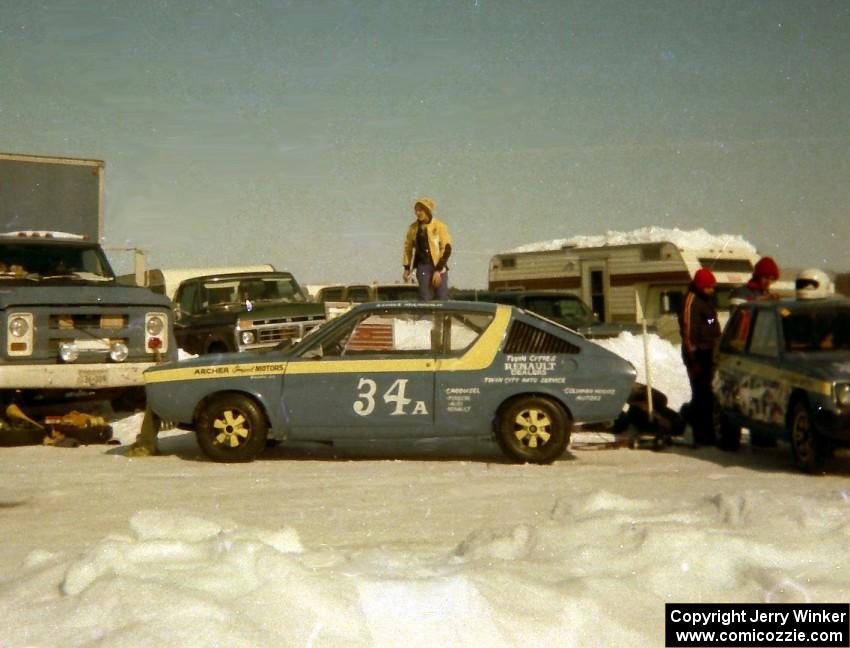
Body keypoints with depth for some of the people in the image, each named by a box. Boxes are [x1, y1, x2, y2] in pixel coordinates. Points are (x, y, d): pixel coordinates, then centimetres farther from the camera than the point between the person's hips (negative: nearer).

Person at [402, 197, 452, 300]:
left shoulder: (439, 226, -6)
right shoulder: (413, 227, 5)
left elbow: (447, 248, -8)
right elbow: (408, 247, 14)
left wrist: (438, 270, -12)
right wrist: (407, 268, 11)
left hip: (439, 267, -2)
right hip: (423, 267, 2)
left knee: (442, 299, -3)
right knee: (425, 299, -2)